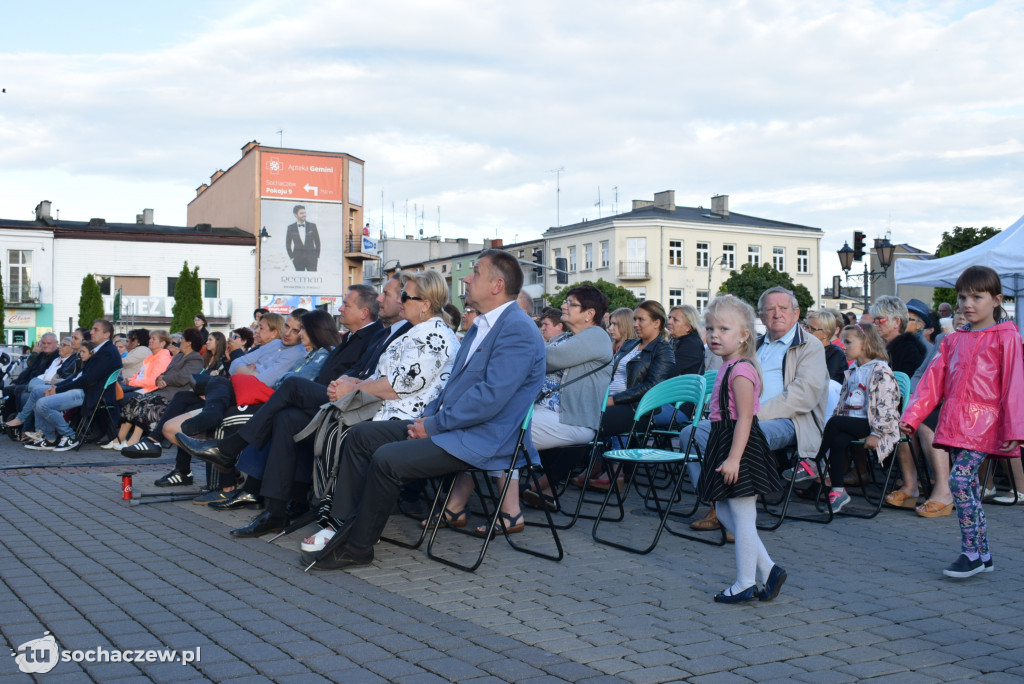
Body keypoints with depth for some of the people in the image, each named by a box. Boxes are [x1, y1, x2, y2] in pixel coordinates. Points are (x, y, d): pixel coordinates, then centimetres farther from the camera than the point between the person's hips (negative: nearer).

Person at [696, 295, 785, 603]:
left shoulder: (741, 370, -17)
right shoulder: (728, 367, 13)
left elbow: (744, 417, -22)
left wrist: (733, 458, -25)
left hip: (740, 445, -11)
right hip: (723, 440, 11)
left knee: (743, 517, -1)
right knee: (724, 512, 14)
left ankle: (745, 584, 9)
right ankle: (768, 569, 18)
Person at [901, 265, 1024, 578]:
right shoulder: (953, 340, 15)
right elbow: (933, 380, 11)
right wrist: (911, 416, 2)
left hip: (984, 422, -6)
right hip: (956, 423, 6)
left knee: (960, 479, -17)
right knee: (970, 486, 8)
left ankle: (971, 553, -7)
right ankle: (983, 555, 17)